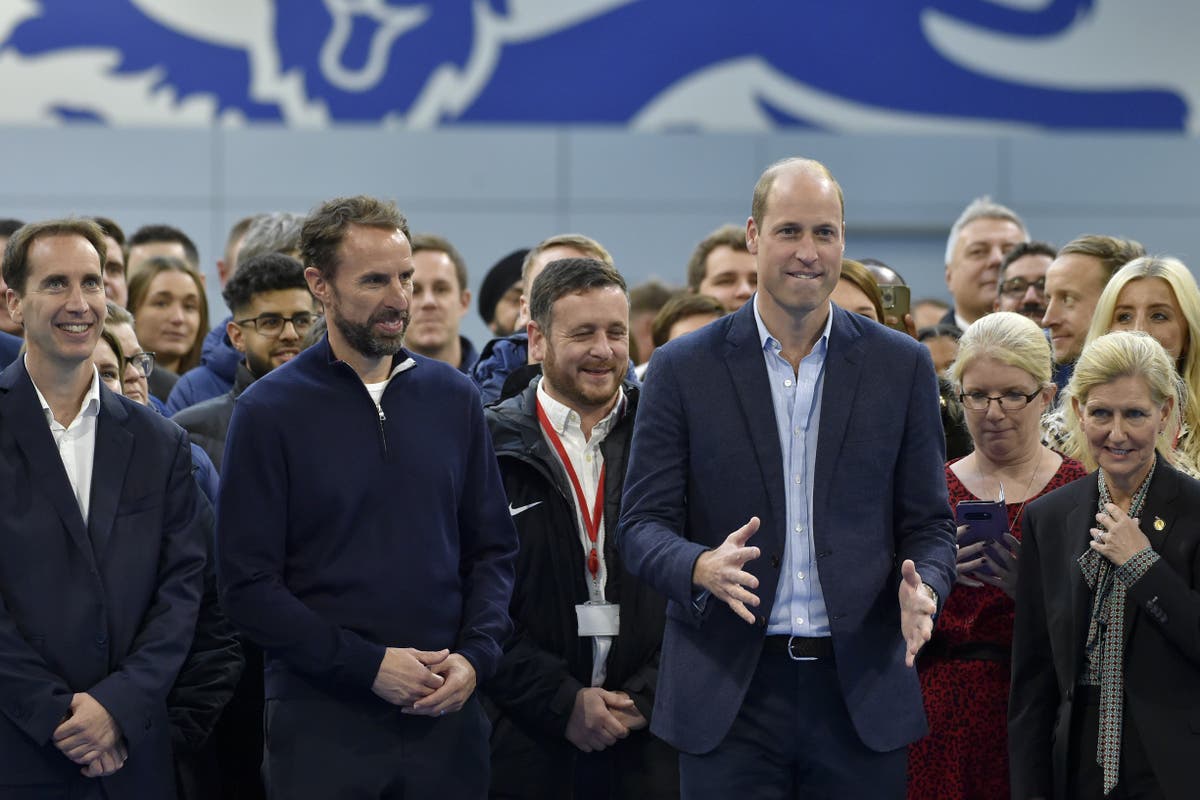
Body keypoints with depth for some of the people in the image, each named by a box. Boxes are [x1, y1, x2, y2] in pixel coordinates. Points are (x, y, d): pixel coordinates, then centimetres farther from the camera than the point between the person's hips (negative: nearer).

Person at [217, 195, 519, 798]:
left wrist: (476, 655, -5)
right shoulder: (268, 411, -3)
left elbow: (492, 549, 12)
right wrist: (367, 664, -14)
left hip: (446, 714, 3)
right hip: (321, 723, -3)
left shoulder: (453, 398, 8)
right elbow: (248, 587, -7)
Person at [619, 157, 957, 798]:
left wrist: (923, 587, -14)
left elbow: (928, 522, 9)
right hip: (729, 696, -1)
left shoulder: (901, 366, 7)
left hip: (860, 691, 1)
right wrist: (701, 567, -21)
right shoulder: (685, 368, 3)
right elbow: (641, 525, 1)